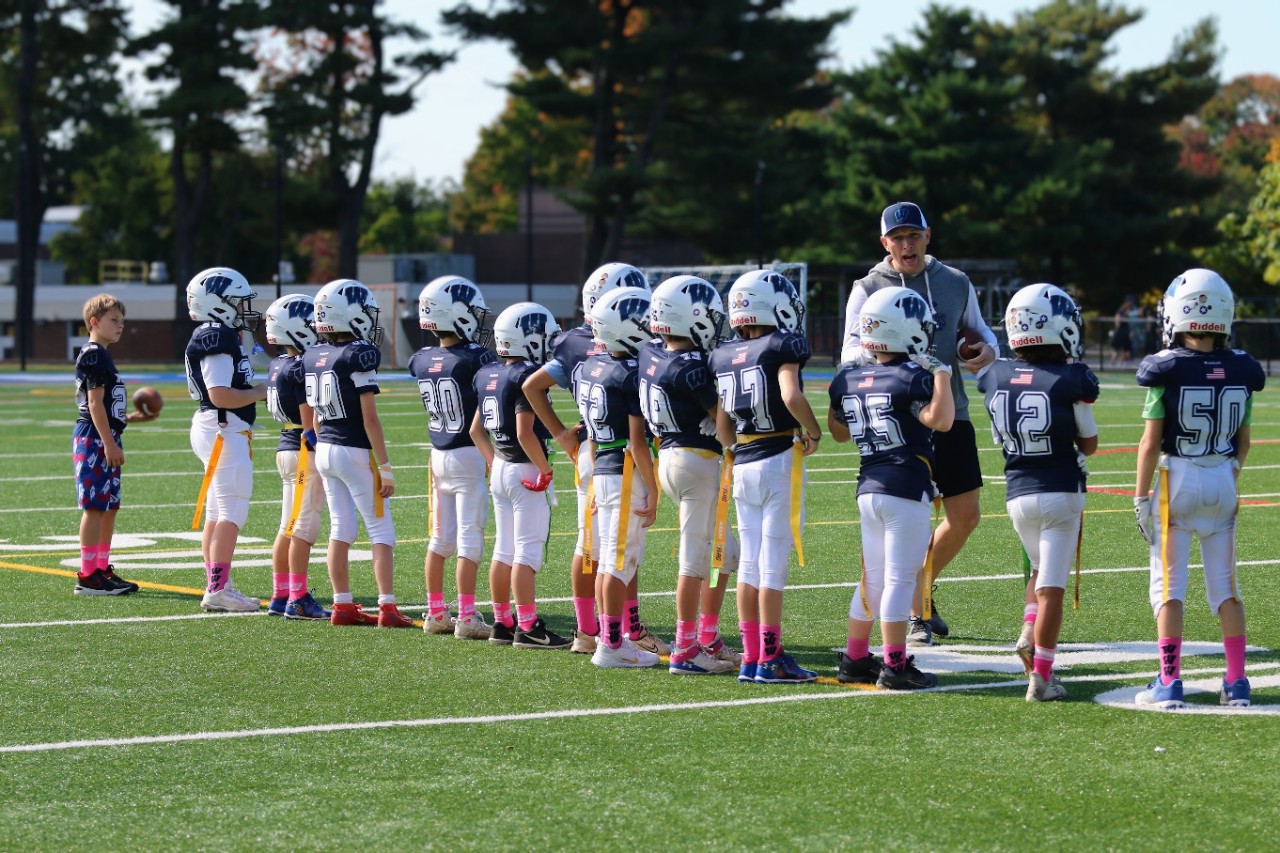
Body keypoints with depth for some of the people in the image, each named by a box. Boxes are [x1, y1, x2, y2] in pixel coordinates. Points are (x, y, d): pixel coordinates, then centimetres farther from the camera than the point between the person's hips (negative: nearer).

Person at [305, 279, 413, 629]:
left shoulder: (312, 358, 5)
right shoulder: (359, 356, -16)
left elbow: (316, 418, 12)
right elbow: (370, 419, -16)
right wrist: (386, 468, -12)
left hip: (324, 450, 7)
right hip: (356, 454, -7)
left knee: (340, 529, 12)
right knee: (381, 531, 0)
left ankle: (343, 605, 13)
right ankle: (388, 608, -2)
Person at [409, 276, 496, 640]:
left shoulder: (421, 361, 1)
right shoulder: (474, 359, -17)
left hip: (439, 456, 6)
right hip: (470, 456, -6)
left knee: (440, 538, 14)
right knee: (469, 541, -2)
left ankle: (435, 613, 21)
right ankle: (467, 617, -1)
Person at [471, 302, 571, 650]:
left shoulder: (488, 375, 8)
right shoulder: (526, 376, -17)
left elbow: (476, 430, 15)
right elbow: (525, 432, -23)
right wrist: (545, 469, -13)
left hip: (500, 468, 8)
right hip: (526, 471, -8)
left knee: (504, 550, 13)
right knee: (527, 551, -5)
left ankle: (502, 623, 19)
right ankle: (528, 628, -5)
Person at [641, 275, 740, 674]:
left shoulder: (649, 355, 3)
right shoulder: (690, 368, -19)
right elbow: (722, 417, -12)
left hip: (669, 457, 9)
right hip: (698, 459, -9)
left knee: (724, 553, 17)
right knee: (696, 558, -2)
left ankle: (708, 640, 21)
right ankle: (685, 652, 1)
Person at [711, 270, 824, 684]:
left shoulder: (723, 357, 10)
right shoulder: (782, 346, -8)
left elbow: (722, 427, 11)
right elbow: (791, 396, -25)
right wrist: (813, 433, -10)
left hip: (742, 465, 6)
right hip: (780, 460, -6)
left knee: (749, 561, 10)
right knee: (773, 561, -3)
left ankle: (751, 657, 13)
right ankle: (771, 660, -1)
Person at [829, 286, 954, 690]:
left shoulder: (847, 381, 9)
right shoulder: (911, 379, -13)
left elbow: (840, 432, 21)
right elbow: (940, 420, -24)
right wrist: (941, 375, -15)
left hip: (868, 487, 7)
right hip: (906, 490, -7)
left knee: (874, 577, 16)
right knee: (900, 578, -4)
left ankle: (855, 660, 20)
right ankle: (895, 666, -4)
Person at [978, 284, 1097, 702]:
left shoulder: (995, 378, -2)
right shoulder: (1071, 381, -14)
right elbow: (1089, 444, -2)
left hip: (1017, 493, 4)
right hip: (1061, 493, -4)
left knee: (1043, 570, 26)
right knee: (1052, 586, -1)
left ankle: (1029, 635, 6)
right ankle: (1041, 677, -2)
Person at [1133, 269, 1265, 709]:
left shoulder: (1167, 370, -13)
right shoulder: (1241, 372, -1)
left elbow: (1151, 442, -11)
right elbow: (1244, 441, 8)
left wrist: (1140, 497, -3)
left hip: (1177, 480, -3)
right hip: (1223, 482, 4)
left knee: (1168, 583, 4)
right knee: (1225, 584, 12)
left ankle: (1170, 681, 1)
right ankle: (1237, 681, 12)